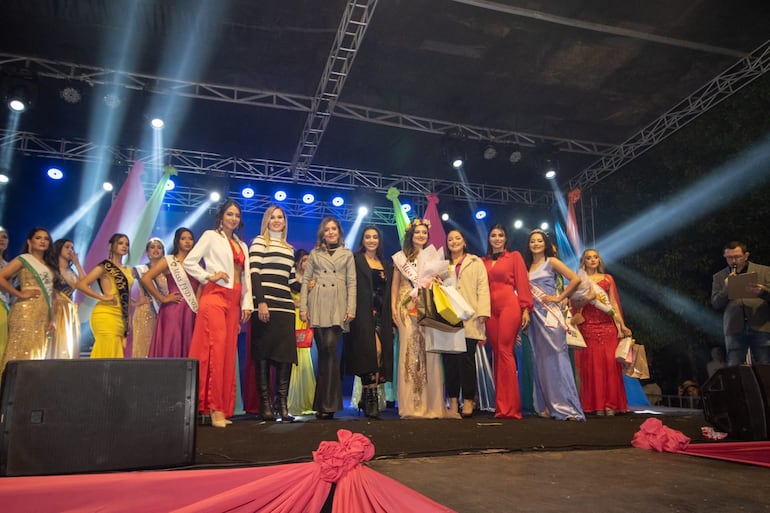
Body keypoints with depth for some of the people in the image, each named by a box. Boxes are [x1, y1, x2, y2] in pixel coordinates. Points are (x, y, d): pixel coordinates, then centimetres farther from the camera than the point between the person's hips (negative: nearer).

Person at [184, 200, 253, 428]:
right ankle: (214, 408, -13)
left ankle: (223, 408, 7)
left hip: (234, 300, 6)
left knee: (229, 352, 3)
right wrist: (209, 276, -8)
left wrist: (247, 303, 10)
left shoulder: (242, 245, 22)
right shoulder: (211, 236, 5)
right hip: (215, 295, -6)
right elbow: (189, 262, -1)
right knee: (216, 349, -14)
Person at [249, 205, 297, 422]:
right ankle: (265, 404, 3)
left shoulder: (289, 248, 23)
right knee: (263, 354, -2)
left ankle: (282, 404, 2)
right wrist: (260, 302, -15)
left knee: (286, 355, -1)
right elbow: (254, 273, -6)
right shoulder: (259, 242, 5)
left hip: (285, 306, 6)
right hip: (265, 304, -5)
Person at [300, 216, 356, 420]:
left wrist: (351, 309, -3)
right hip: (318, 307, 1)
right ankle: (326, 403, 10)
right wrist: (303, 307, 0)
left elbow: (352, 283, 7)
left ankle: (327, 404, -6)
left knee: (329, 349, -13)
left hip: (338, 307, -1)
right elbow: (305, 280, 10)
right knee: (323, 351, 0)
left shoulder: (347, 254, 13)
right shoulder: (315, 254, 15)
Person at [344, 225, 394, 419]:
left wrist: (392, 319, 11)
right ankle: (371, 398, -11)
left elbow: (390, 294, 18)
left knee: (381, 355, 0)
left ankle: (366, 399, 11)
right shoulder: (355, 260, 4)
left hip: (381, 315, 6)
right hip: (363, 314, -5)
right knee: (374, 351, -18)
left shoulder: (387, 265, 20)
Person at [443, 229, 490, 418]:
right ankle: (453, 402, 4)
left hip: (469, 319, -2)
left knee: (467, 359, -7)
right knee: (450, 360, -2)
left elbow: (483, 287, 5)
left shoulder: (476, 262, 16)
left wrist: (483, 312, -7)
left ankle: (468, 401, 1)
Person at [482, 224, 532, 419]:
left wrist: (526, 309, -6)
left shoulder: (514, 256, 9)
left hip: (509, 305, -4)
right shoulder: (483, 261, 18)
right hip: (490, 308, 4)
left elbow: (522, 283, 2)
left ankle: (509, 407, -9)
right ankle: (500, 406, 9)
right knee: (496, 353, 4)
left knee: (505, 351, -12)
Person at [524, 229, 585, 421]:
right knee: (540, 360, 5)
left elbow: (575, 279, -8)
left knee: (555, 358, -10)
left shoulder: (551, 261, 2)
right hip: (534, 316, 5)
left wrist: (559, 298, -7)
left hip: (551, 315, -5)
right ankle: (547, 406, 11)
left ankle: (565, 406, -8)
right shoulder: (527, 266, 16)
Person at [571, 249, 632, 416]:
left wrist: (622, 325, 4)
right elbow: (575, 304, 4)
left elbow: (614, 303, 11)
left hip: (607, 325, 2)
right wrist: (587, 298, -15)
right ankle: (596, 404, 0)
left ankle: (610, 404, 0)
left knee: (610, 362, -5)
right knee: (591, 363, -4)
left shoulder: (607, 279, 14)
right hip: (588, 326, -2)